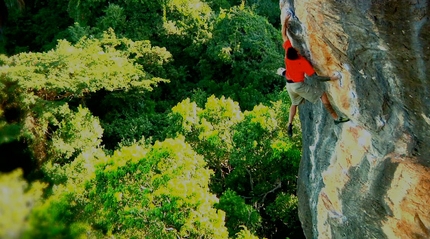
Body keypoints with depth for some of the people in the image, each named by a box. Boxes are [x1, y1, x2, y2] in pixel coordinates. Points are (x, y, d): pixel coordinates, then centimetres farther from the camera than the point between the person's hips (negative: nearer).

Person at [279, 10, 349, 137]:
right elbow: (316, 76, -22)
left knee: (295, 103, 27)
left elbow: (284, 35, -2)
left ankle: (289, 125, 20)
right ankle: (336, 118, -5)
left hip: (289, 85, 7)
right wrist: (331, 78, -21)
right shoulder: (303, 62, -27)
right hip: (299, 85, -7)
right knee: (323, 94, -4)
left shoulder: (288, 50, -14)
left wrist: (285, 20, 3)